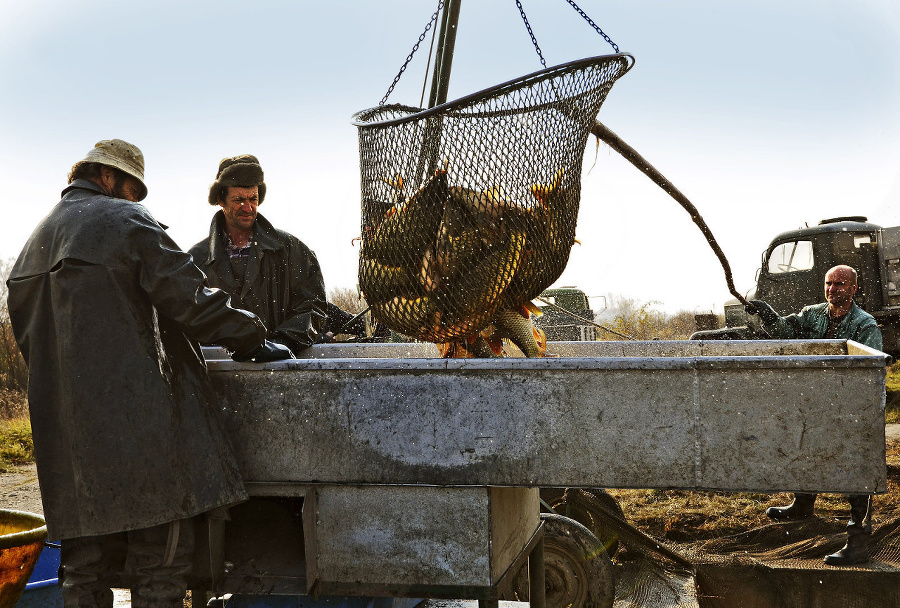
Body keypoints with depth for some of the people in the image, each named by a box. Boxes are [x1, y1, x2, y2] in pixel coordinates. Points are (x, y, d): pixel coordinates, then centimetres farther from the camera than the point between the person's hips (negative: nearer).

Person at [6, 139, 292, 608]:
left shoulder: (34, 244, 19)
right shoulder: (125, 221, -4)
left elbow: (26, 334, 22)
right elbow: (188, 297, -10)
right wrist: (252, 341, -1)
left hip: (64, 428, 8)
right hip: (138, 421, -8)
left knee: (86, 563, 14)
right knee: (160, 552, -2)